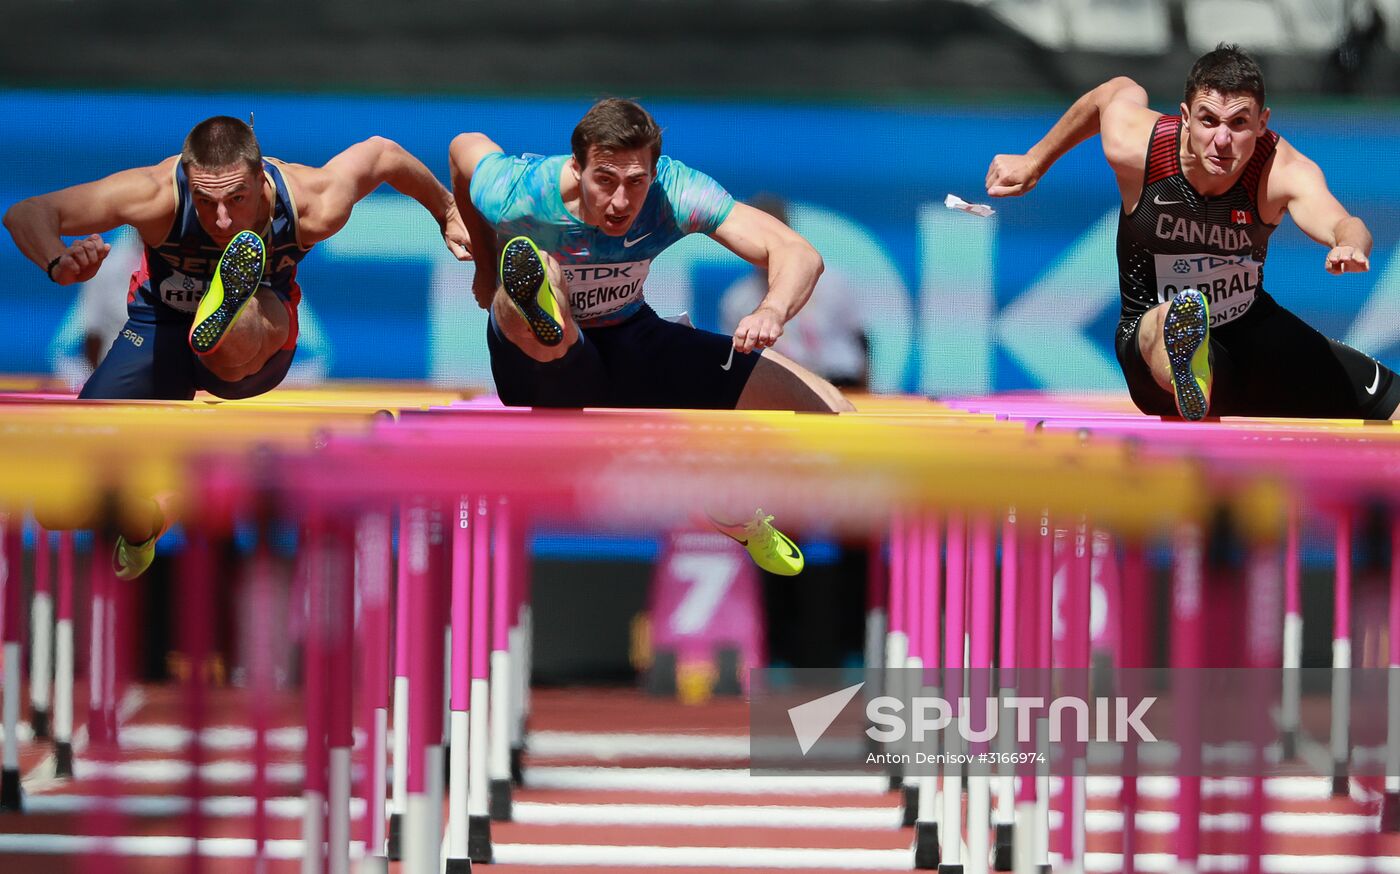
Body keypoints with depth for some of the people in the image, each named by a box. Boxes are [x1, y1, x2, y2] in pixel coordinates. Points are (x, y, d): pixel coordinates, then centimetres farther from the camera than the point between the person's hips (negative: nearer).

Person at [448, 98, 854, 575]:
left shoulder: (674, 194, -25)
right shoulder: (515, 198, -27)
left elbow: (799, 254, -30)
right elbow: (466, 145, -3)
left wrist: (773, 311, -54)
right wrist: (485, 263, 9)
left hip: (631, 345, 3)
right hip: (540, 368, -3)